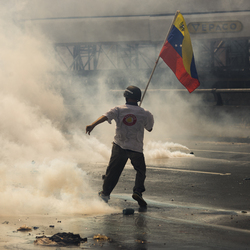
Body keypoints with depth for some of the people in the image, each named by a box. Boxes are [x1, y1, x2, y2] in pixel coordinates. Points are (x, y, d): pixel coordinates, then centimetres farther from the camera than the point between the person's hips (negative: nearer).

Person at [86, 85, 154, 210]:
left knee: (113, 171, 13)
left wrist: (92, 125, -31)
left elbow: (105, 116, -20)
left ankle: (105, 193, 15)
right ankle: (138, 191, -4)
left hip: (119, 146, 1)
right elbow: (149, 128, 13)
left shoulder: (119, 110, -3)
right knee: (141, 171, 16)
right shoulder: (145, 113, -1)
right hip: (136, 148, -1)